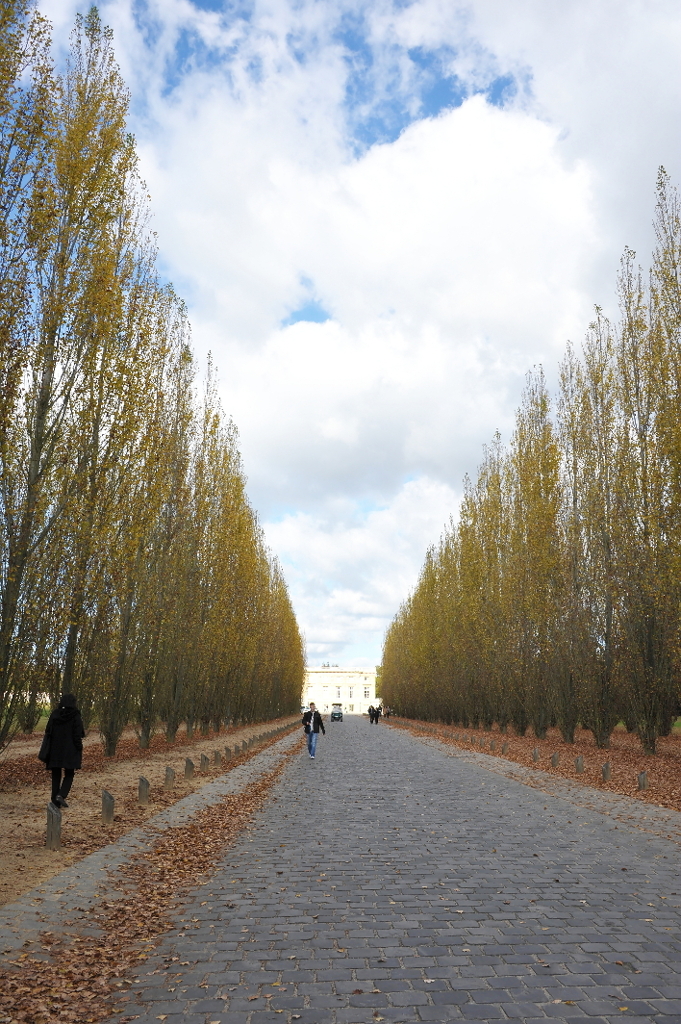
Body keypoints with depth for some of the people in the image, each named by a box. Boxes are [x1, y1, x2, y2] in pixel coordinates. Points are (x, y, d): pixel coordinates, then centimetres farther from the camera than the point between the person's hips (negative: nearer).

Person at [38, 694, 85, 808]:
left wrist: (46, 754, 9)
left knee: (56, 776, 13)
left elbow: (48, 733, 2)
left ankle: (55, 801, 11)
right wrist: (79, 753, -3)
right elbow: (78, 736, -10)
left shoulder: (54, 715, 1)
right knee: (69, 775, 10)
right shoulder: (75, 716, -9)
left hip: (55, 750, 3)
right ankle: (61, 795, -12)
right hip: (70, 751, -3)